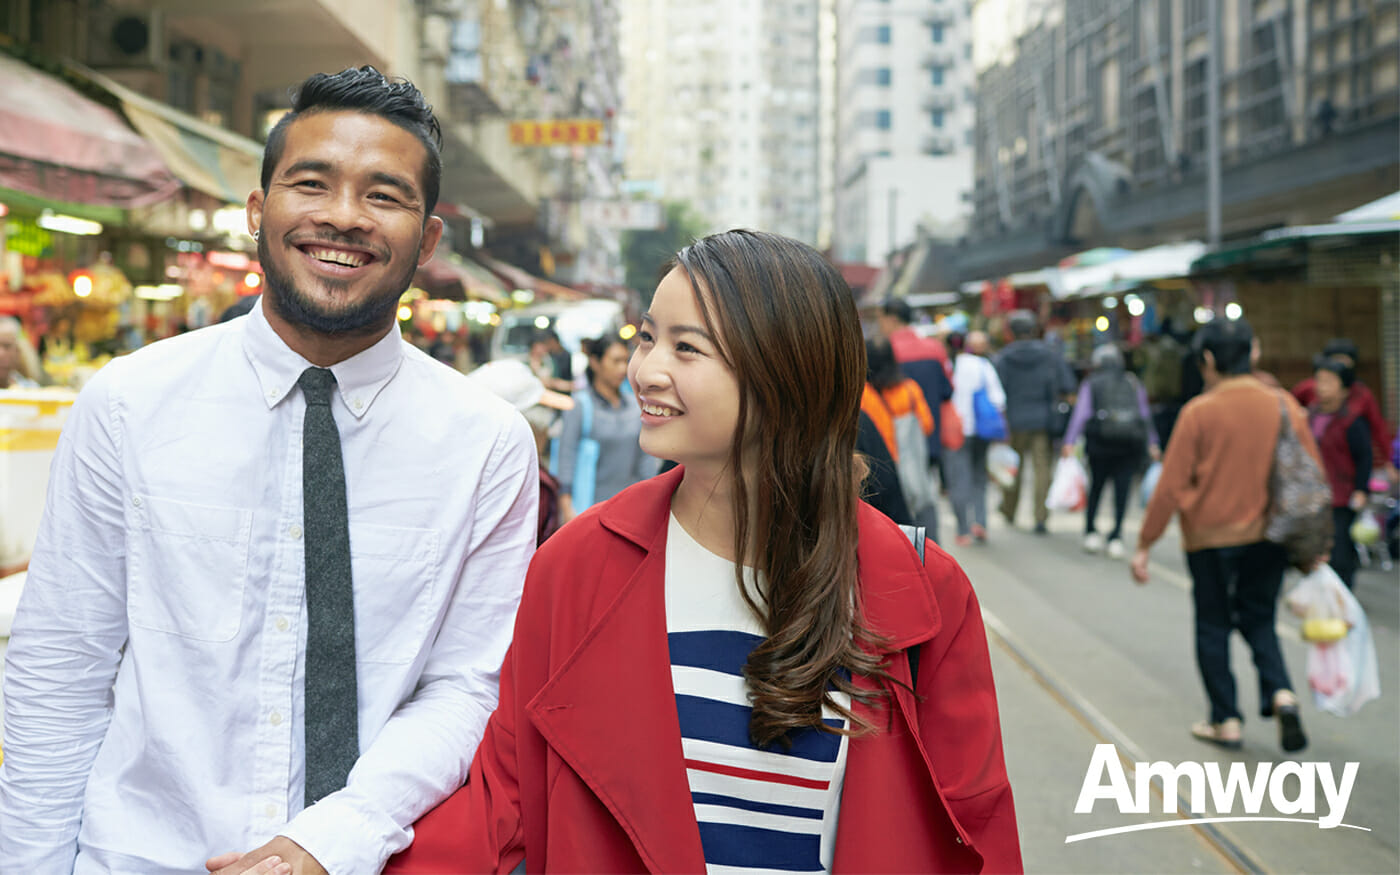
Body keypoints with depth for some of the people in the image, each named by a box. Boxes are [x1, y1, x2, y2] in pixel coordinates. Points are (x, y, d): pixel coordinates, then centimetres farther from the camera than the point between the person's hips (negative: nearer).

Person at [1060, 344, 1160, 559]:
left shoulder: (1091, 384, 9)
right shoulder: (1133, 383, 15)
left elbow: (1081, 413, -1)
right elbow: (1145, 414, 15)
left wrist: (1070, 442, -6)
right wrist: (1152, 443, 18)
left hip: (1101, 439, -1)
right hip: (1131, 443, 1)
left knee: (1097, 484, 13)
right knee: (1122, 488, 0)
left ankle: (1091, 533, 10)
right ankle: (1116, 538, -7)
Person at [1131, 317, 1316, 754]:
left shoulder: (1199, 412, -13)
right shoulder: (1284, 406, -4)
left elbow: (1170, 485, -11)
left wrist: (1144, 545, -3)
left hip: (1210, 538, -3)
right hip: (1268, 536, 3)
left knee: (1213, 627, 11)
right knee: (1258, 619, 19)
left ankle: (1226, 721, 16)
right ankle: (1281, 694, -2)